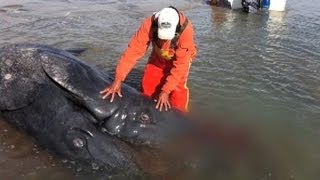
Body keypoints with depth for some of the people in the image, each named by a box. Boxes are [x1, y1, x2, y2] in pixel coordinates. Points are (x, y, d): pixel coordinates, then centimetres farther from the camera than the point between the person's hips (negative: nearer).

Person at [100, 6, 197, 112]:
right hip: (158, 56, 3)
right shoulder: (149, 25, -33)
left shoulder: (186, 30, -39)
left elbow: (181, 65, -35)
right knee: (147, 85, -1)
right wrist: (118, 80, -39)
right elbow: (134, 50, -34)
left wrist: (166, 91, -38)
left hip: (180, 58, -2)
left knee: (178, 89, -16)